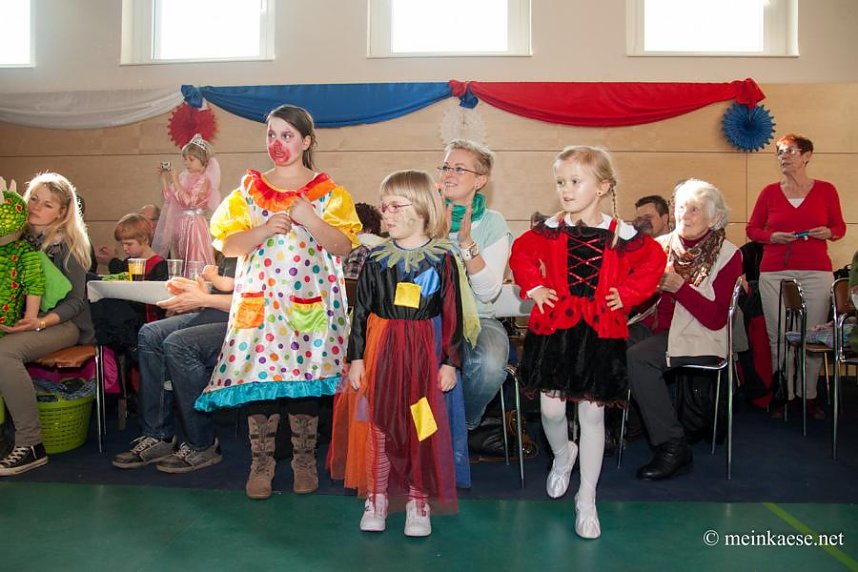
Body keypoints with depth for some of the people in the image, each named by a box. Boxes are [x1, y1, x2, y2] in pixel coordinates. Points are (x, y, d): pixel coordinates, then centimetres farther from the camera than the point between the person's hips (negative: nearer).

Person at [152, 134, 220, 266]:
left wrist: (175, 181, -17)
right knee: (181, 261, 11)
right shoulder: (184, 177, 11)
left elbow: (188, 201, -18)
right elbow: (169, 198, 16)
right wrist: (164, 178, 10)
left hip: (193, 224, -7)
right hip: (179, 225, 8)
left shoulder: (203, 180, -9)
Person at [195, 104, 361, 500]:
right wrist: (265, 230, -11)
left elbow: (344, 246, -2)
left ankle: (304, 460, 17)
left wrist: (309, 219, -14)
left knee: (305, 377, 0)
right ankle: (261, 462, 13)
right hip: (259, 298, 2)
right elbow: (227, 245, 4)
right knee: (258, 375, -1)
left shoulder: (328, 192, 6)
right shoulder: (248, 189, 11)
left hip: (310, 299, -1)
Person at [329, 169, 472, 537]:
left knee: (422, 426, 7)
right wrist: (356, 358, 1)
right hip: (380, 350, 2)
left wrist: (450, 362, -3)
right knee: (376, 423, 8)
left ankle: (418, 501, 23)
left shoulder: (443, 258, -4)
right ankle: (376, 497, 25)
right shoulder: (377, 258, 2)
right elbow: (361, 310, 4)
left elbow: (453, 315, -2)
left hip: (423, 353, -2)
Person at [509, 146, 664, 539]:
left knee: (592, 415, 5)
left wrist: (627, 293, 0)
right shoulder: (550, 230, 0)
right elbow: (521, 253, 14)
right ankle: (562, 455, 39)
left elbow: (653, 260, 9)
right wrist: (534, 288, 2)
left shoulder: (620, 235, -3)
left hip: (600, 331, -1)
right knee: (551, 408, 2)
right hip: (555, 327, 1)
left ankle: (587, 499, 20)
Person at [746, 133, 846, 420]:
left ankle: (810, 395, 14)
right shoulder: (770, 192, 6)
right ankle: (782, 395, 12)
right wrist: (772, 237, -8)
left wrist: (828, 232, -7)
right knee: (778, 337, 1)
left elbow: (840, 226, 15)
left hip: (816, 272, 0)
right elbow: (752, 229, 11)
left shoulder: (826, 190, 6)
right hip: (774, 272, 0)